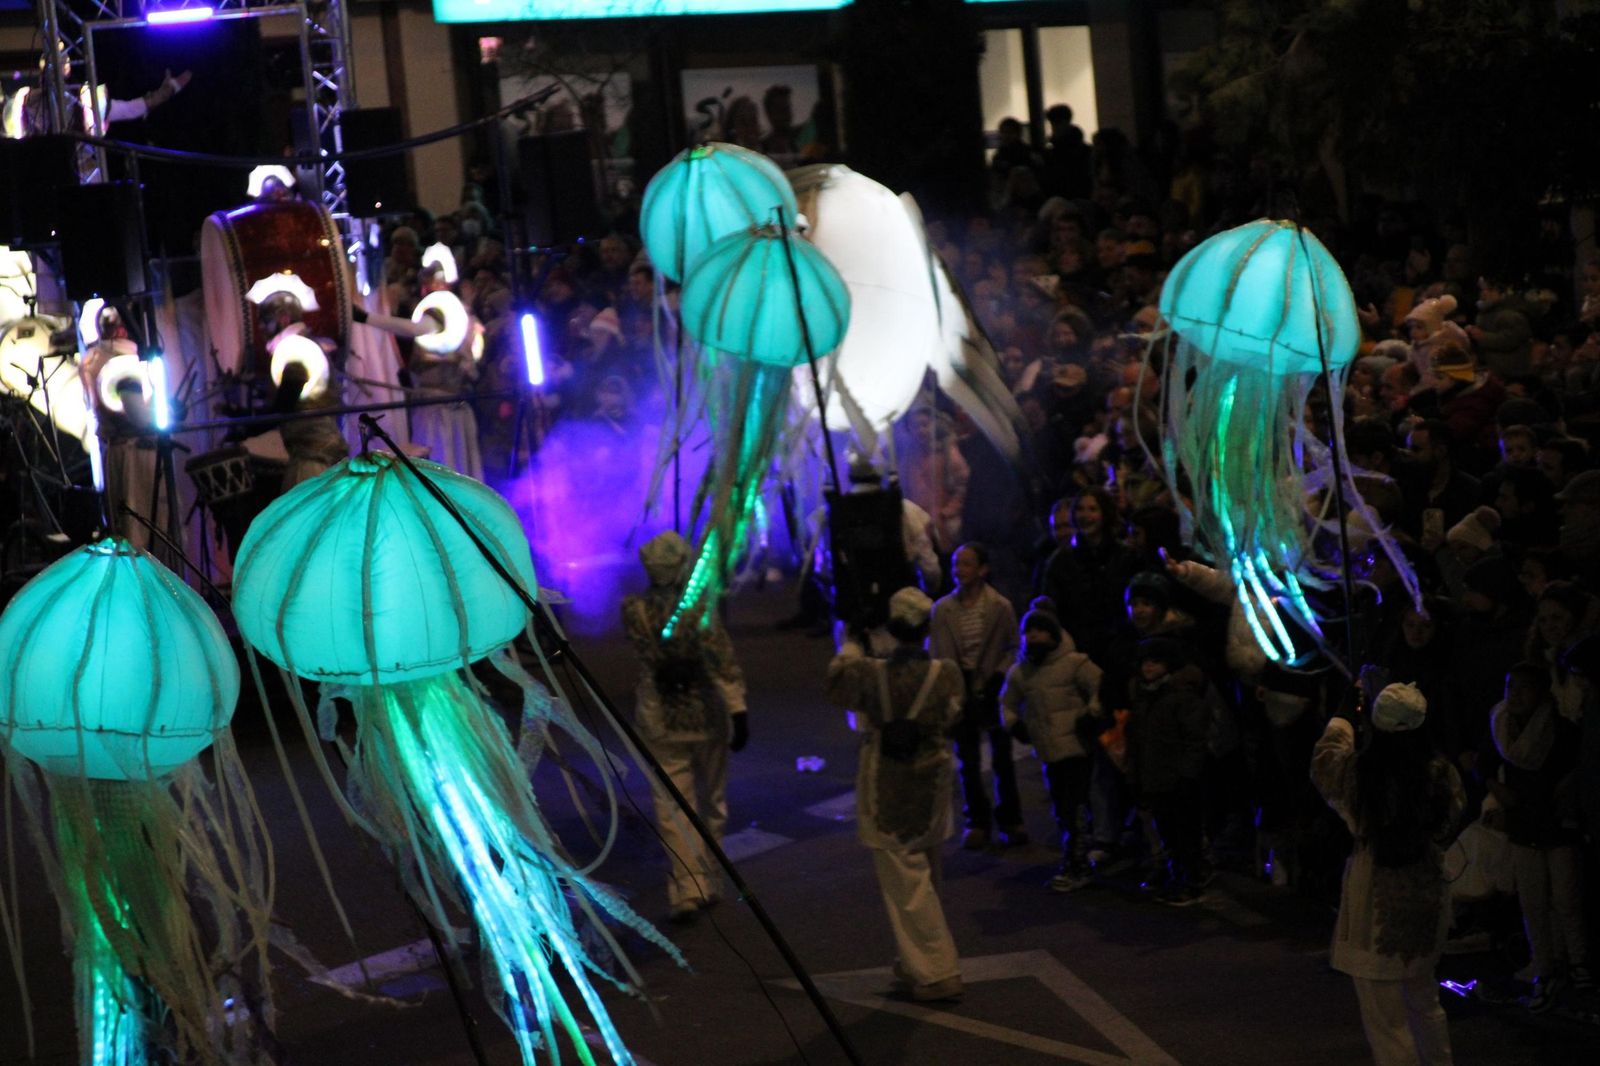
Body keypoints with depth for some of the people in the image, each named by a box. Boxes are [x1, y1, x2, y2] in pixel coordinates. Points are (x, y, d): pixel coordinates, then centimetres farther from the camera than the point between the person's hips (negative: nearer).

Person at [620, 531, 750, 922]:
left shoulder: (634, 610, -9)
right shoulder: (700, 608, -15)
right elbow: (725, 664, -16)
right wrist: (738, 713, -13)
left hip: (661, 719, 0)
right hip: (706, 715, 0)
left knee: (672, 805, 2)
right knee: (711, 802, 16)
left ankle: (687, 888, -9)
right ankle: (709, 884, 25)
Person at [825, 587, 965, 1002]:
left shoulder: (871, 675, -16)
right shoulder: (946, 674, -13)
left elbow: (835, 689, 6)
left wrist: (848, 653, 23)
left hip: (886, 795, -3)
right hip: (932, 790, 3)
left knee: (905, 883, 2)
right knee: (925, 877, 21)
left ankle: (937, 973, 1)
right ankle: (917, 962, 34)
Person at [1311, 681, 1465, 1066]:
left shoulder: (1354, 771, -16)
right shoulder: (1441, 773, -10)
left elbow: (1323, 760, 8)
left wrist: (1342, 718, 26)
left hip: (1375, 904, -5)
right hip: (1427, 899, 5)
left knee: (1385, 1019, 2)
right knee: (1423, 999, 25)